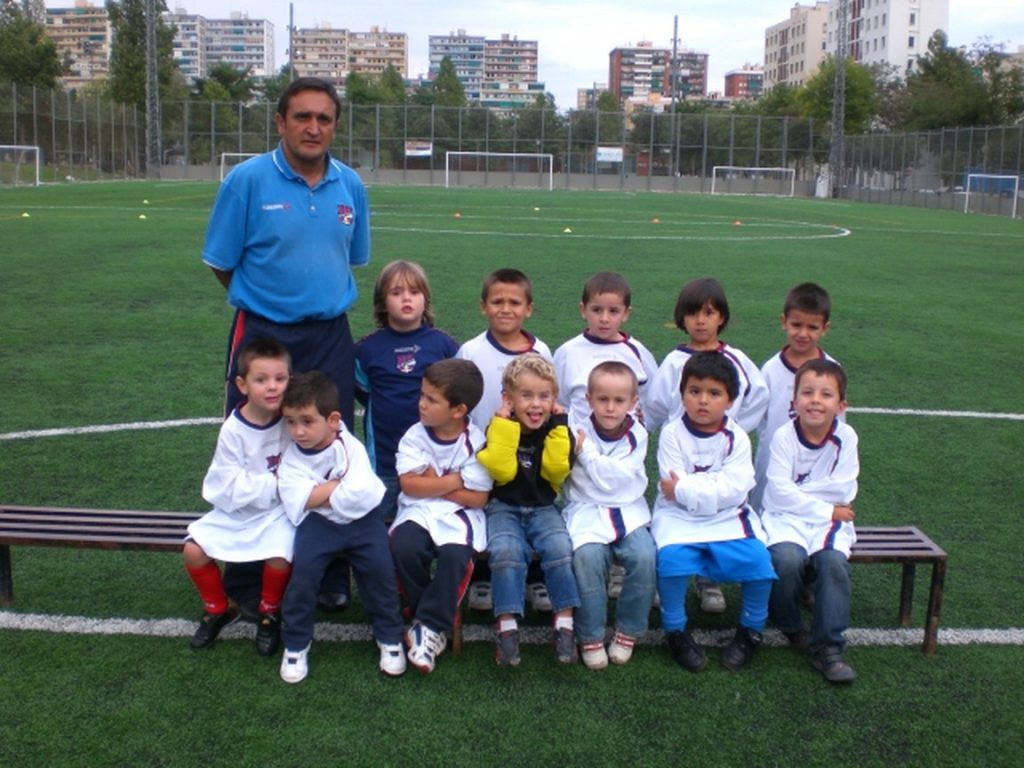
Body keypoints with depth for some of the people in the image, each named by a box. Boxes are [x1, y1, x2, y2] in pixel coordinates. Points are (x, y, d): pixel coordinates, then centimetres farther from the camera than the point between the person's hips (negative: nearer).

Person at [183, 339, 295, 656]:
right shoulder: (233, 430, -13)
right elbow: (231, 487, -15)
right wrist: (274, 483, -20)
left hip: (278, 509, -1)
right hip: (236, 510, 1)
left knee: (279, 557, -27)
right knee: (194, 551, -15)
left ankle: (269, 614, 6)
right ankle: (218, 609, 15)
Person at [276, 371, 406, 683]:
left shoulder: (351, 447, -12)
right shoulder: (292, 458, -6)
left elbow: (359, 493, -26)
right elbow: (300, 500, -20)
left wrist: (320, 494, -15)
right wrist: (340, 485, -17)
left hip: (361, 518, -1)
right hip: (318, 522, 1)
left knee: (379, 566, -19)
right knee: (304, 568, -22)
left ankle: (390, 636, 6)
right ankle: (296, 643, 0)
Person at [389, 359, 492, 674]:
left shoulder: (475, 443, -8)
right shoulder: (415, 435, -2)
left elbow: (477, 498, -11)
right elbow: (409, 484, -9)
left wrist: (432, 483, -9)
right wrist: (453, 480, -10)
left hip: (459, 515, -2)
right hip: (418, 510, 3)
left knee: (455, 556, -31)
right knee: (403, 548, -26)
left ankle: (430, 625, -11)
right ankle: (430, 613, -1)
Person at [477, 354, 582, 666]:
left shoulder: (556, 430, 2)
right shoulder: (500, 429, -4)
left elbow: (557, 470, -12)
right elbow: (502, 470, -19)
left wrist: (558, 425, -13)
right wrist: (506, 423, -21)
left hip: (543, 507, 2)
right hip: (504, 508, -2)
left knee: (560, 548, -26)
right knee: (506, 551, -30)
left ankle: (564, 624, -16)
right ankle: (507, 626, -21)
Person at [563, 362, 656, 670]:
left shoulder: (637, 435, 0)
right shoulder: (577, 433, 1)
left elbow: (614, 479, -10)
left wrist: (586, 451, -11)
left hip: (628, 512, 1)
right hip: (587, 513, -1)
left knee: (644, 556, -25)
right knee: (588, 556, -29)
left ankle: (628, 631, -4)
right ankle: (590, 637, -12)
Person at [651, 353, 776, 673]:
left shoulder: (737, 438, -1)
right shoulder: (672, 434, -4)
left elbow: (734, 489, -13)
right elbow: (672, 487, -12)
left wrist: (685, 488, -16)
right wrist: (710, 487, -18)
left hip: (728, 517, 2)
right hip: (679, 517, -1)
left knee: (759, 559, -22)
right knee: (672, 558, -30)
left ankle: (751, 629, 5)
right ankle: (676, 631, -6)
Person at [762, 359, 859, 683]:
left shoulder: (846, 437, -3)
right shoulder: (784, 436, -8)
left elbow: (842, 492, -9)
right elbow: (779, 494, -14)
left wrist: (797, 490, -9)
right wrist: (826, 509, -12)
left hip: (829, 521, 1)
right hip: (787, 519, -1)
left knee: (833, 561, -28)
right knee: (788, 559, -30)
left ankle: (828, 648, -16)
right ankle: (790, 626, 0)